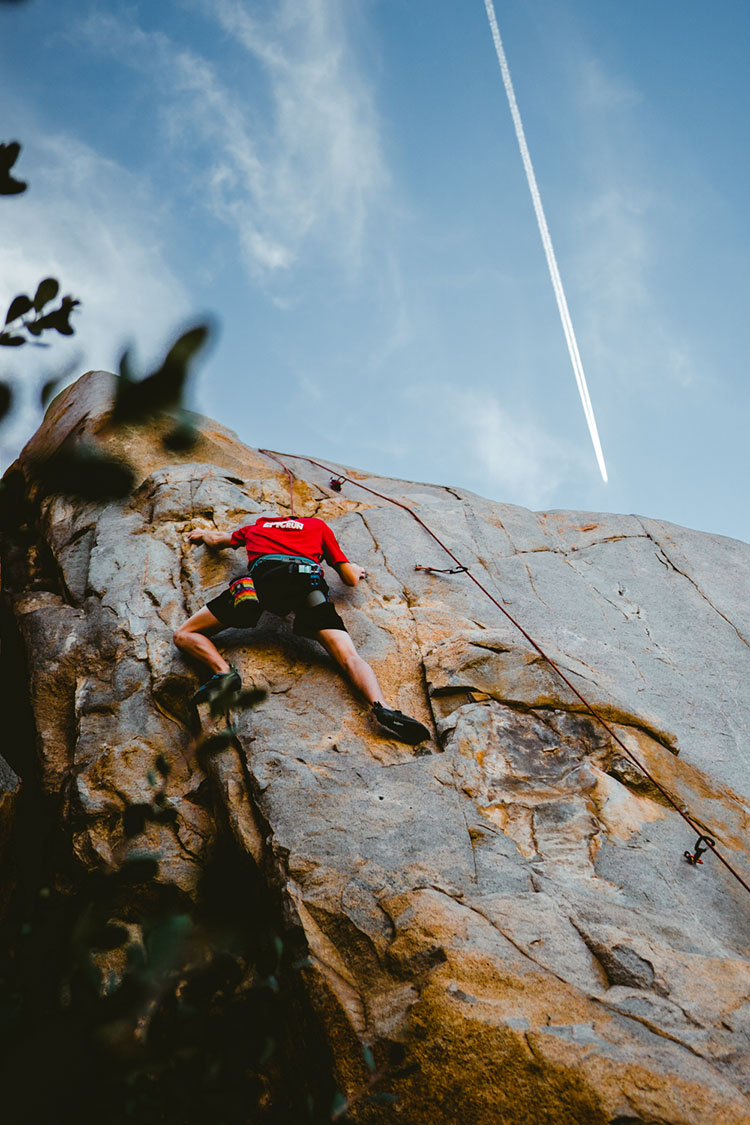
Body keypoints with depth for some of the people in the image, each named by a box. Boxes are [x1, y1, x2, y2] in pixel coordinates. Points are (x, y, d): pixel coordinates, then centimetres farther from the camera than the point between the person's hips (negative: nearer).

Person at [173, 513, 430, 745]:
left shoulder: (256, 527, 40)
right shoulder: (318, 525, 37)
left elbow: (216, 540, 58)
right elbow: (351, 578, 34)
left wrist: (202, 534, 81)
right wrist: (357, 570, 58)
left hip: (262, 577, 0)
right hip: (309, 581, 0)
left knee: (185, 635, 8)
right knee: (350, 659, -8)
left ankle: (223, 671, -23)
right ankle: (381, 707, -38)